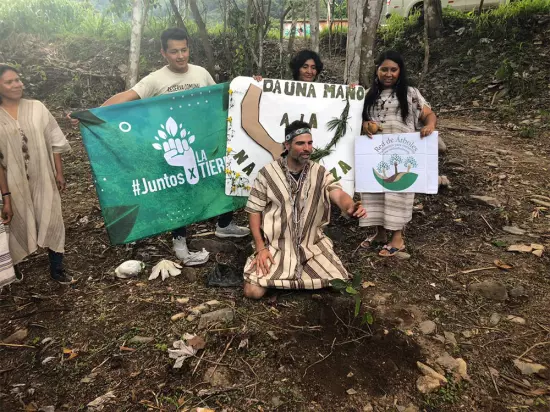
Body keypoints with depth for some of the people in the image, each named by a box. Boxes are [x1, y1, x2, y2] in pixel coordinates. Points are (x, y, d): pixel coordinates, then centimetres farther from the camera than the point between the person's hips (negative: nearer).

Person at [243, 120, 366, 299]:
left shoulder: (320, 173, -3)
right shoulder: (268, 173, -9)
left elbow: (338, 194, -21)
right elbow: (254, 211, -4)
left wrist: (351, 206, -46)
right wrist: (261, 247, -12)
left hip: (312, 245, 2)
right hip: (276, 245, -2)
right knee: (253, 291, -16)